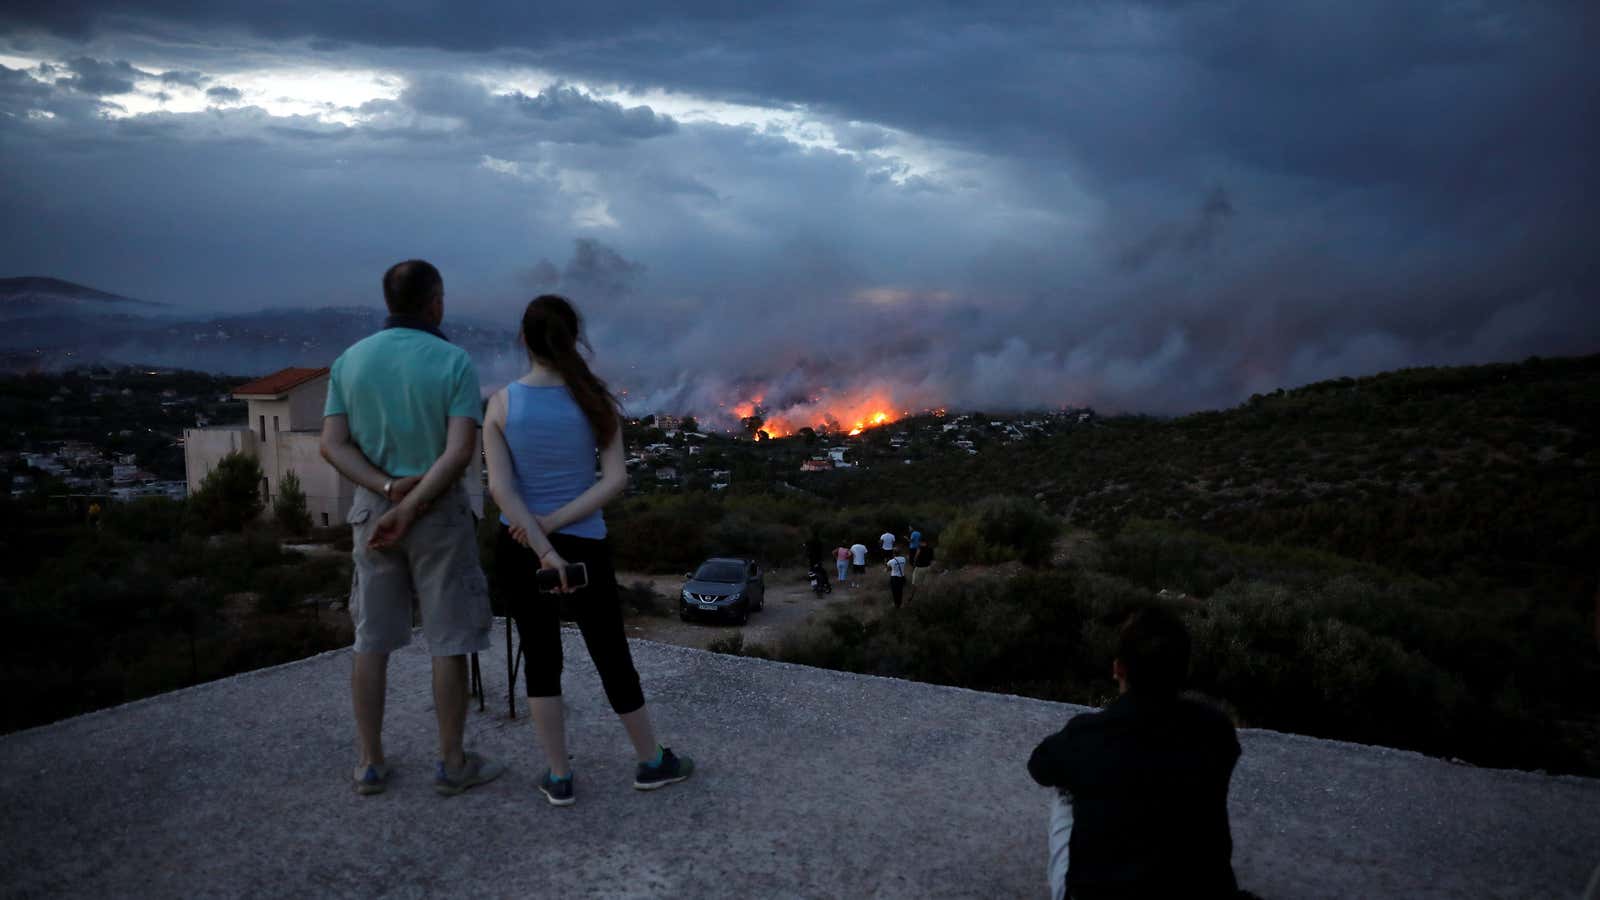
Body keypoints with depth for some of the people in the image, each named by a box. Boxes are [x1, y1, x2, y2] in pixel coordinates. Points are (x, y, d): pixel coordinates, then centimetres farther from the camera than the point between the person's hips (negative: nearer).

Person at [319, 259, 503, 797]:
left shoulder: (349, 361, 3)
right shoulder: (455, 362, -10)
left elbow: (332, 444, -5)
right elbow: (461, 451, -20)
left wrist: (389, 489, -13)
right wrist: (412, 507, -20)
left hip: (372, 510, 4)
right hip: (439, 513, -4)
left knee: (372, 640, 12)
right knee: (449, 640, 5)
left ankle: (371, 763, 18)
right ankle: (452, 763, 12)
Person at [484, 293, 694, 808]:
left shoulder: (502, 403, -5)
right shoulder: (593, 400, -6)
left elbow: (500, 486, -14)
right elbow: (616, 480, -13)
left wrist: (542, 550, -17)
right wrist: (554, 524, -14)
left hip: (518, 549, 1)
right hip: (584, 546, -1)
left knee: (541, 660, 13)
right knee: (611, 656, 13)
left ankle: (559, 778, 20)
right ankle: (652, 763, 28)